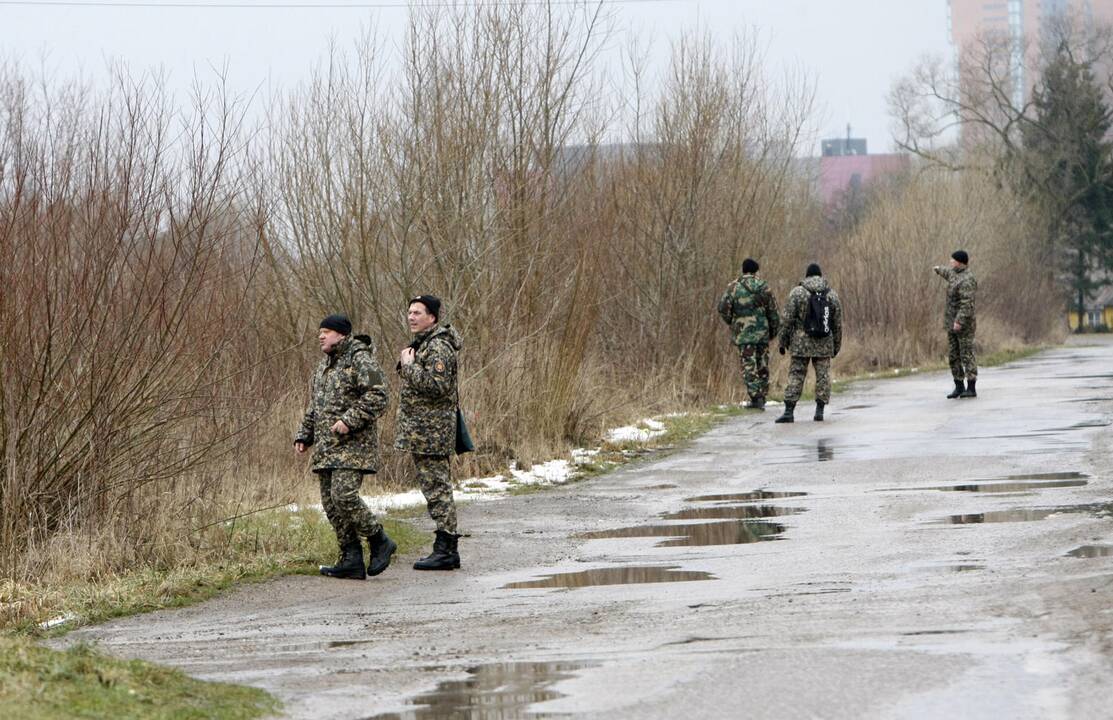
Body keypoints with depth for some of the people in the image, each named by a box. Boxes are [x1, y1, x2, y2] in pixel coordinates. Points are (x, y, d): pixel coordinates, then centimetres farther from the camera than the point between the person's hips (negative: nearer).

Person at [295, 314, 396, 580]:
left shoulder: (360, 359, -8)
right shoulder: (324, 364, 20)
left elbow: (378, 397, -17)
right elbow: (314, 407, 27)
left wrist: (350, 420, -22)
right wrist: (304, 436, 17)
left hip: (353, 443, -9)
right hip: (327, 447, 9)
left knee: (344, 496, -20)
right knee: (330, 501, 3)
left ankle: (379, 541, -2)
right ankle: (351, 560, 5)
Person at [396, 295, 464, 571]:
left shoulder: (438, 347, -15)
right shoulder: (422, 344, 18)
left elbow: (438, 385, -27)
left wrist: (409, 366, -18)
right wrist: (408, 364, 9)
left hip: (431, 431, -11)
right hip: (421, 431, 11)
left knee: (437, 488, -9)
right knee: (437, 488, 11)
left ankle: (445, 550, -8)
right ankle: (448, 550, 14)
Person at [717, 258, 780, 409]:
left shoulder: (734, 287, -4)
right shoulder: (764, 287, 3)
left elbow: (723, 308, -8)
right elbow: (773, 311, 5)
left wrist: (730, 321, 10)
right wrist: (774, 330, 15)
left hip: (743, 332, -3)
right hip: (762, 332, 3)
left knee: (749, 365, -2)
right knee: (762, 365, 12)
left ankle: (755, 397, -12)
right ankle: (761, 398, 15)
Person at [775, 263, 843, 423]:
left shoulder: (797, 293, -3)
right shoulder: (832, 295, 6)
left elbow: (787, 320, -5)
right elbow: (837, 324, 9)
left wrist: (783, 342, 2)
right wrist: (837, 345, 19)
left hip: (801, 343, -2)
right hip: (824, 344, 2)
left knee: (796, 375, 0)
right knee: (823, 376, 9)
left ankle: (789, 411, -5)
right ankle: (819, 410, 6)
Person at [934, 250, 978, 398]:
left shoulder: (967, 280, -19)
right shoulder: (956, 273, 11)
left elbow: (967, 303, -27)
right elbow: (949, 274, 37)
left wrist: (960, 321, -33)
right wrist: (939, 269, 57)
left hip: (964, 324, -9)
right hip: (952, 323, 9)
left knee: (967, 355, -7)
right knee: (953, 356, 8)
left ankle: (971, 388, -6)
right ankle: (959, 387, 14)